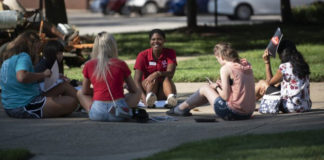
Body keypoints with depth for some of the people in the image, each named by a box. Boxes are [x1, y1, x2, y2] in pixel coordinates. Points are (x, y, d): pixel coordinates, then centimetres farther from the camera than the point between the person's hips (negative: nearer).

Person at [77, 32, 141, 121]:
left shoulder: (89, 65, 8)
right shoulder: (121, 64, 6)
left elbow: (85, 91, 19)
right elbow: (133, 90, 17)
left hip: (97, 113, 2)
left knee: (80, 93, 29)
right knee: (137, 92, 25)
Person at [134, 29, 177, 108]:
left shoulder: (170, 53, -3)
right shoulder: (143, 55, -7)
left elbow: (171, 74, -19)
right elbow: (137, 80, -18)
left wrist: (158, 73, -41)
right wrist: (143, 97, -36)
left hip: (163, 93, 1)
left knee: (167, 79, -29)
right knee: (153, 79, -29)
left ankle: (171, 98, -62)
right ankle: (149, 97, -62)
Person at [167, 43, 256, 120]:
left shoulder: (226, 68, -12)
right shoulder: (246, 65, 9)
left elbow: (225, 96, -12)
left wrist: (216, 87, 7)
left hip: (233, 113, -7)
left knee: (205, 89, 15)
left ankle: (181, 108, 35)